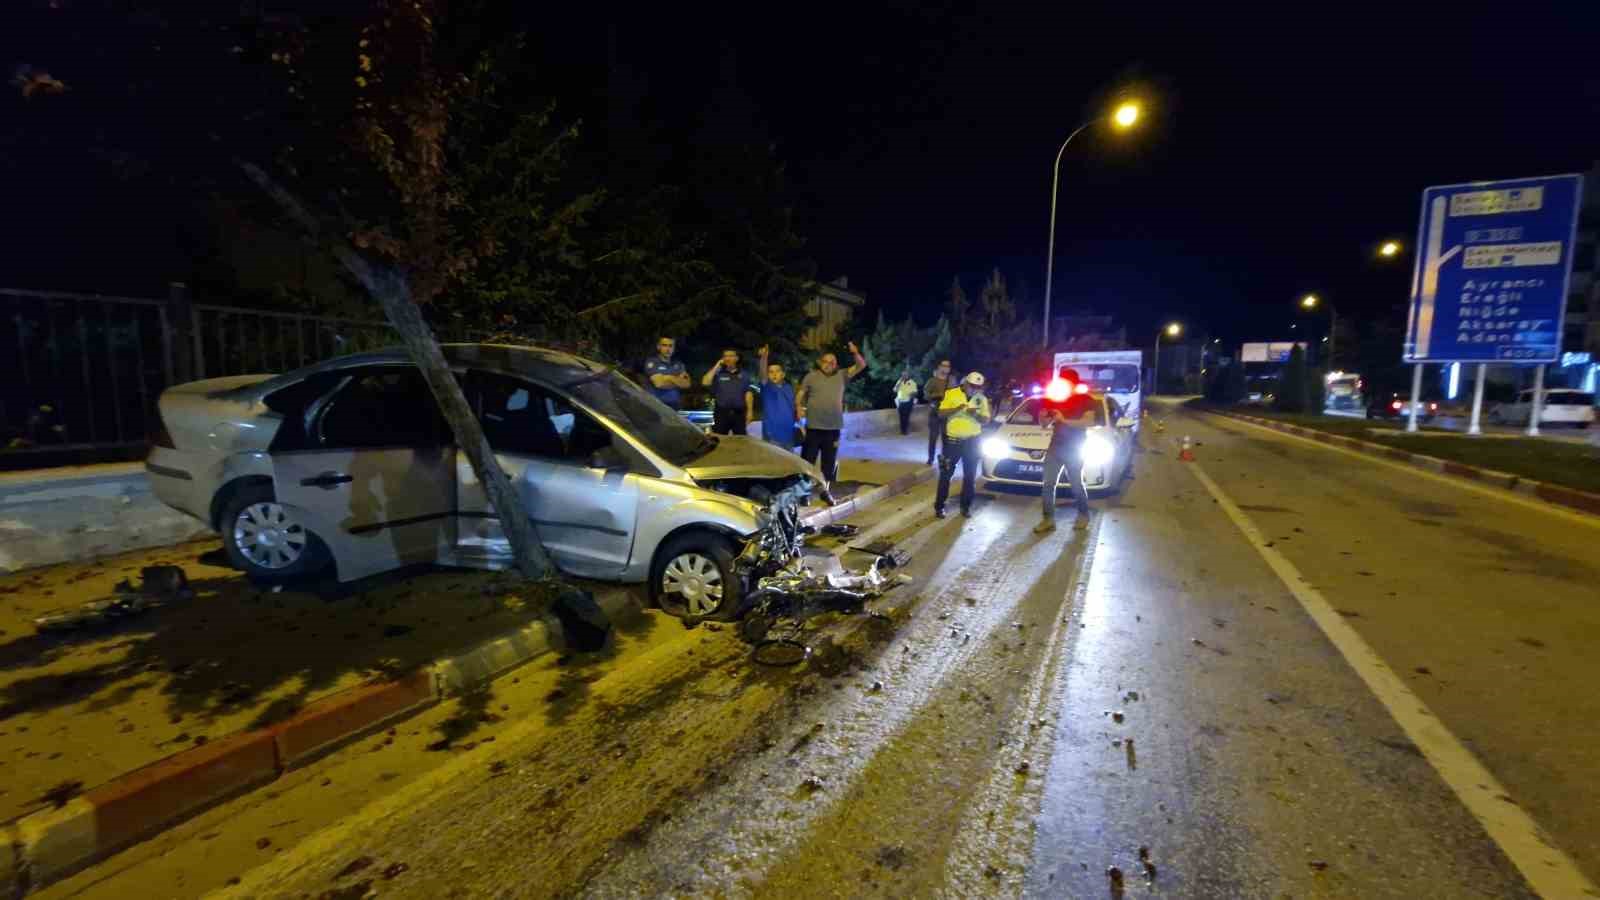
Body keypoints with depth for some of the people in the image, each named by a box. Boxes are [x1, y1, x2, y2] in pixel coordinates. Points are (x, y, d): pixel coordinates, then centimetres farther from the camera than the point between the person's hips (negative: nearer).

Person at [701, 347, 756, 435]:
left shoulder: (743, 375, 9)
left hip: (739, 413, 1)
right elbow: (705, 383, -11)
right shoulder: (718, 373, 4)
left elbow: (748, 393, 5)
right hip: (721, 412, -1)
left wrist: (750, 411, -3)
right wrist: (716, 367, -9)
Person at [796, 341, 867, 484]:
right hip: (814, 427, -2)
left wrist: (855, 353, -15)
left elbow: (861, 365, 3)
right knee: (807, 460, 2)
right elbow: (800, 394, 6)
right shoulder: (811, 376, 4)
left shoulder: (841, 375, 7)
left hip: (833, 427, 2)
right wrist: (799, 407, -11)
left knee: (829, 462, 12)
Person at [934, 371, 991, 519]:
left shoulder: (982, 399, 2)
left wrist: (976, 414, -19)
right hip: (953, 439, -2)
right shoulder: (951, 393, -4)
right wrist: (957, 408, -22)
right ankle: (939, 506, 10)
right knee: (946, 474, 2)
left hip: (972, 440, 2)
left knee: (970, 475, 8)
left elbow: (986, 421, 2)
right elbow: (941, 413, -7)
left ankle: (966, 506, 20)